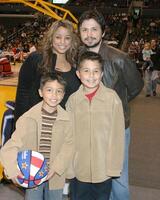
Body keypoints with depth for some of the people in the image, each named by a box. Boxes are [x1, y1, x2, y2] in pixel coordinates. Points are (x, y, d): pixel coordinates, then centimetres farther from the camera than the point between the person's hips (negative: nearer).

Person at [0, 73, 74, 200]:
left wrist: (55, 168, -18)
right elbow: (13, 143, -12)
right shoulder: (28, 118, -11)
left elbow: (68, 146, -8)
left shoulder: (66, 119, -7)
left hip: (55, 177, 1)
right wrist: (13, 170, -25)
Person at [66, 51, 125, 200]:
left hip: (104, 168, -1)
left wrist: (114, 165, -7)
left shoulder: (112, 97, -11)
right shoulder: (73, 100, -5)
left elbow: (117, 133, -7)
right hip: (80, 169, 2)